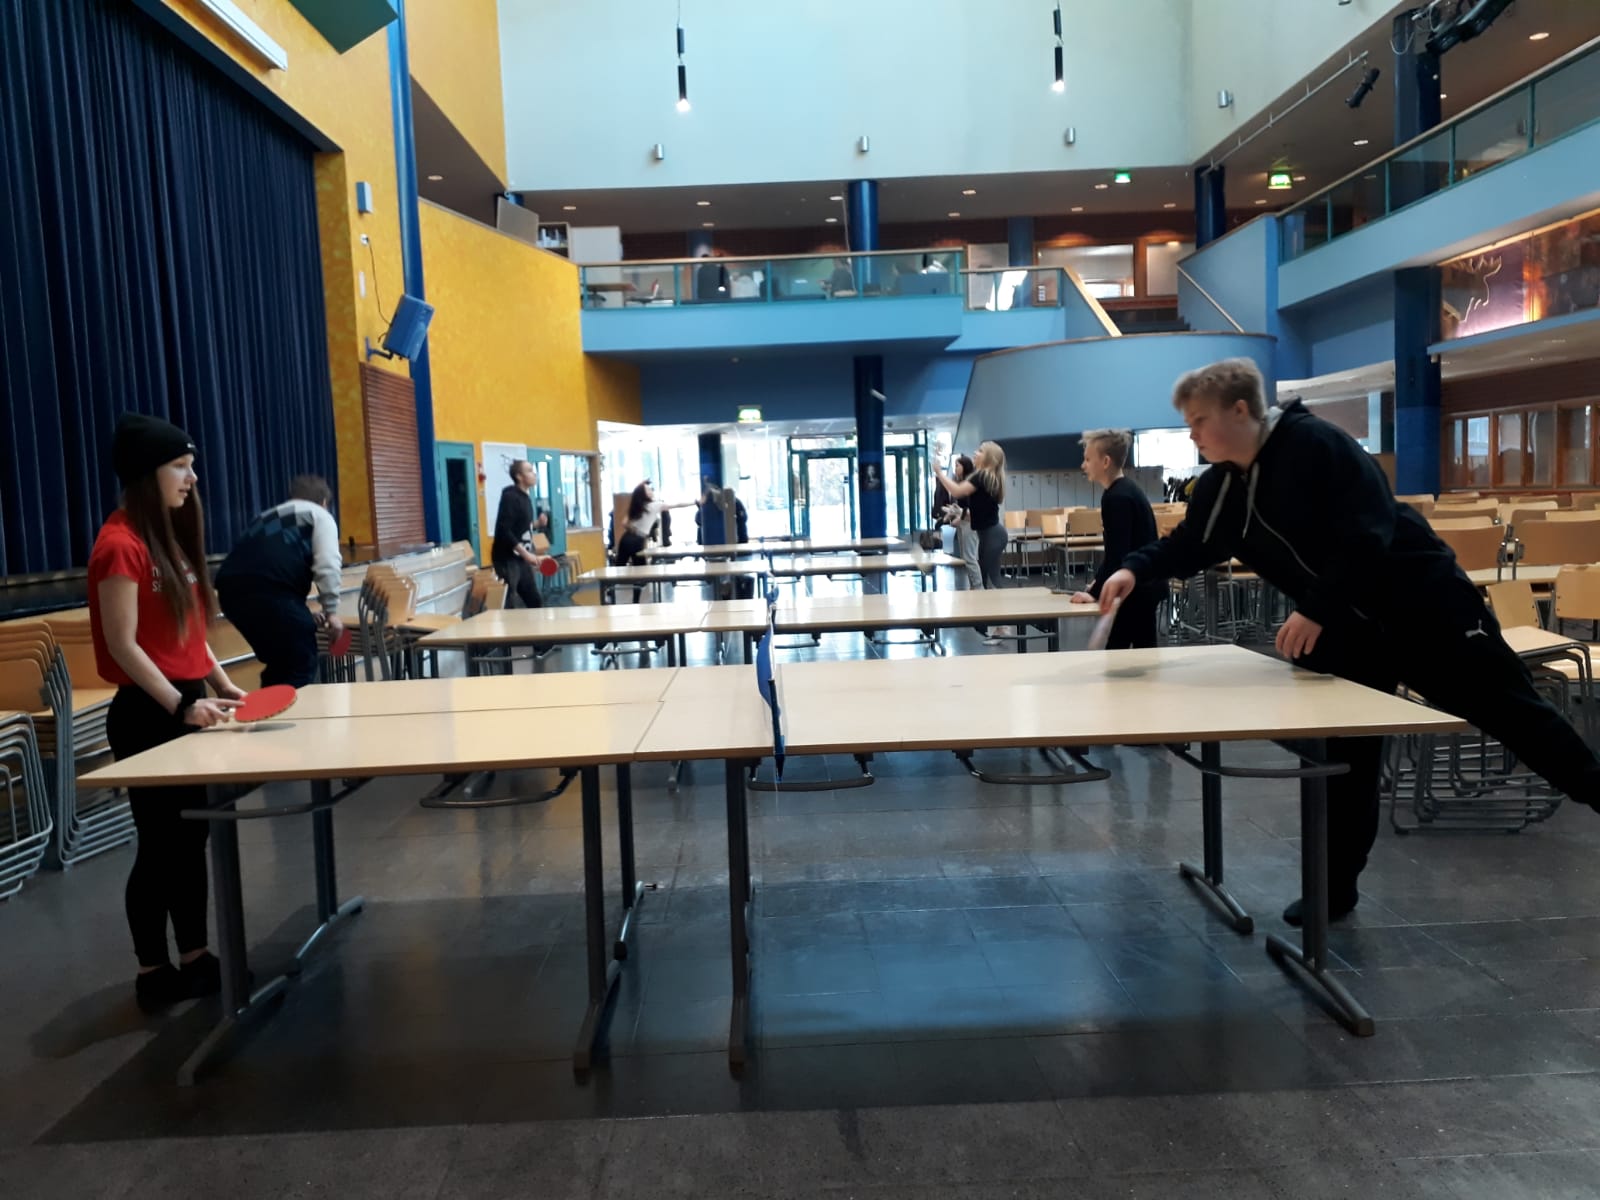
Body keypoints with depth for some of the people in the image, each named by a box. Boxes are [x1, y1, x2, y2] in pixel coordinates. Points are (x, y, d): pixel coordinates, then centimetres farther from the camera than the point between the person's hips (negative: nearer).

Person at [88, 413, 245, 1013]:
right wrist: (180, 705, -24)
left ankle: (195, 957, 25)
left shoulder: (168, 535, 12)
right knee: (160, 842, 1)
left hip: (188, 703, 9)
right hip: (148, 713, -9)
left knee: (191, 834, 13)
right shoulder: (120, 544, -16)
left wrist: (222, 685, 7)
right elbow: (123, 646, -19)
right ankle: (153, 972, 16)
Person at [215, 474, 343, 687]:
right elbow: (326, 565, 0)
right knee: (301, 664, 5)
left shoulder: (268, 516, 36)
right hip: (270, 591, -7)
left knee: (278, 662, 23)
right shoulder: (319, 515, 17)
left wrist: (301, 614, 45)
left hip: (231, 589, 7)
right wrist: (331, 610, 8)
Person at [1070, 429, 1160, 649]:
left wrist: (1095, 593, -21)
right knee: (1143, 647, 13)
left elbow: (1117, 553, -24)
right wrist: (1099, 581, 18)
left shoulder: (1117, 497, -19)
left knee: (1116, 648, -8)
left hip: (1137, 587, -10)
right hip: (1146, 583, 10)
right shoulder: (1127, 491, 13)